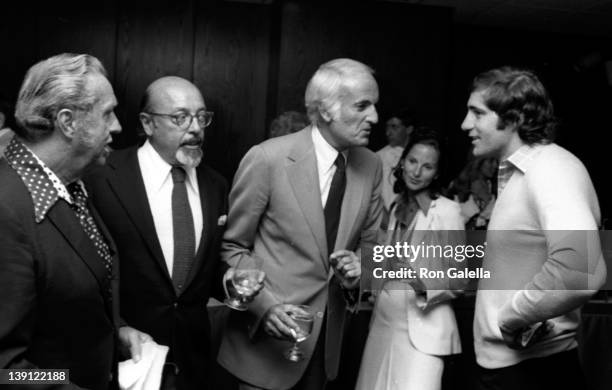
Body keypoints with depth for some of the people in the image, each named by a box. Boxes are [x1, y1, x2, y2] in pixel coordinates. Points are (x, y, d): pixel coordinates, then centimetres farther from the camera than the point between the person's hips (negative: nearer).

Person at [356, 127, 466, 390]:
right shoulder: (395, 207, 10)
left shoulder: (447, 211, -10)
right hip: (383, 323, 6)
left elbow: (460, 278, -10)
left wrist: (426, 285, -25)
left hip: (422, 329, -6)